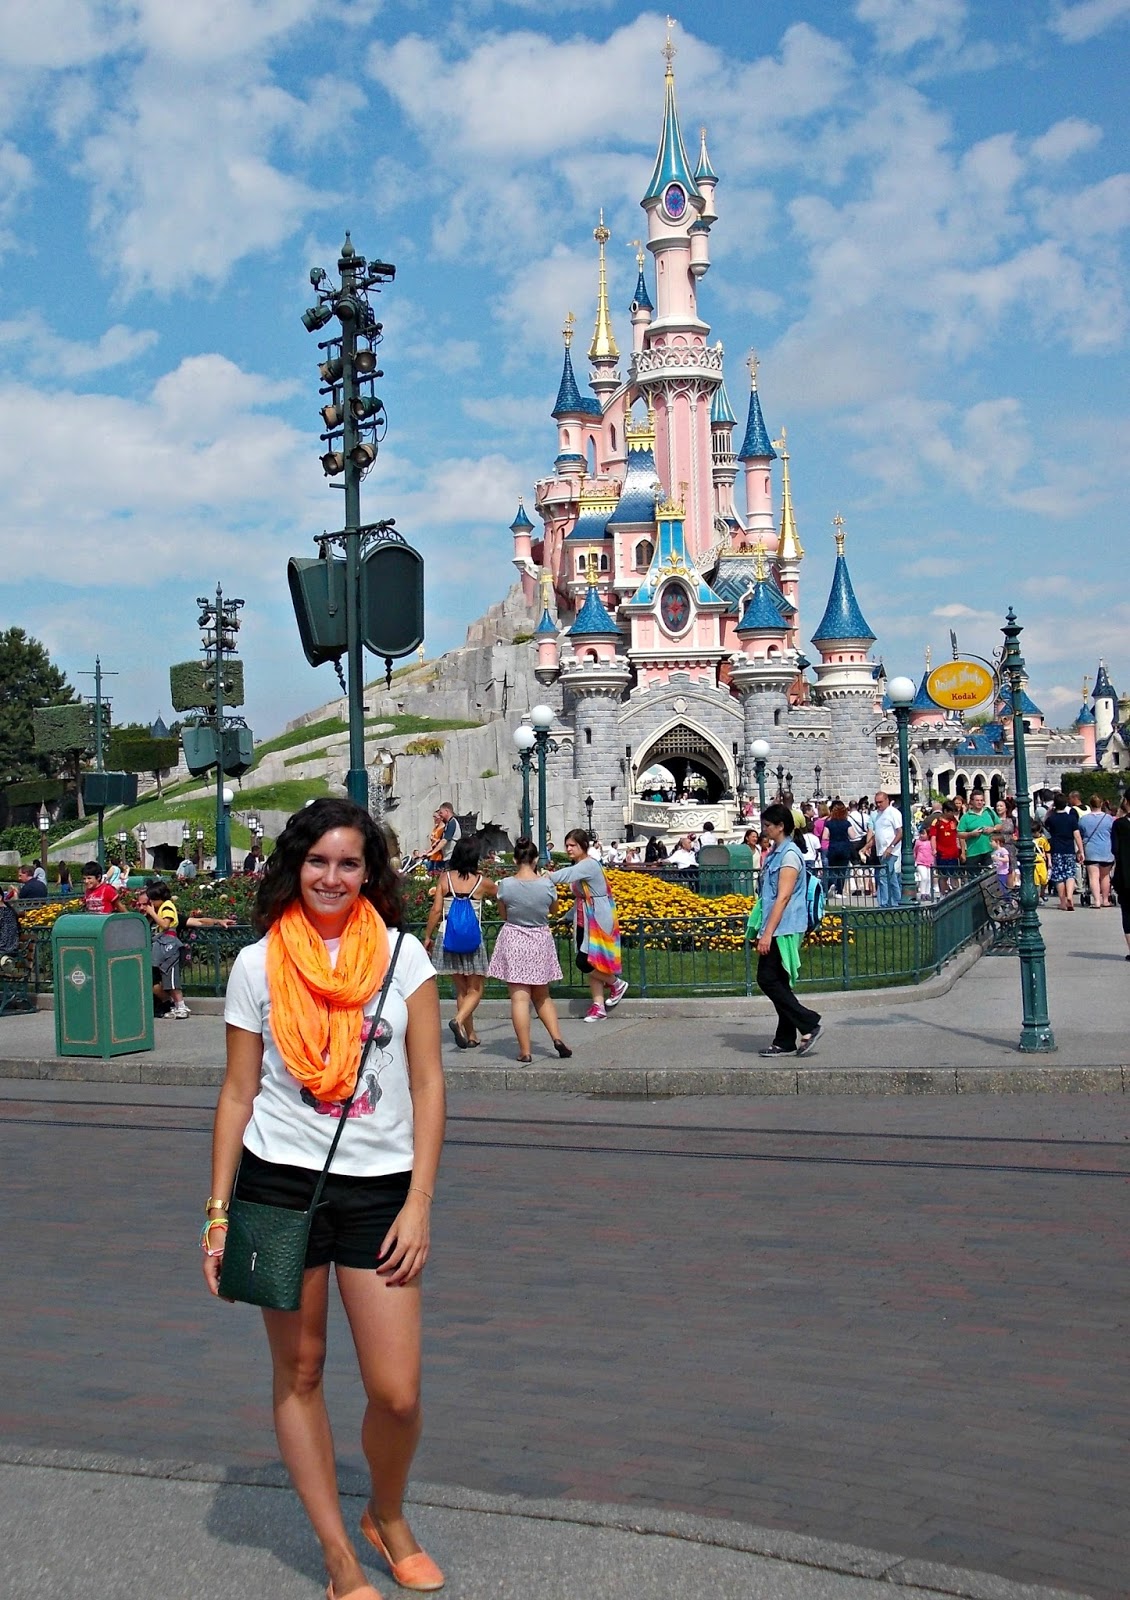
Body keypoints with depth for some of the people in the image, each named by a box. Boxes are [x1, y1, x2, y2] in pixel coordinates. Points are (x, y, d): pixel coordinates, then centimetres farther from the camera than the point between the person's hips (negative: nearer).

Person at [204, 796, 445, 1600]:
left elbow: (427, 1084, 0)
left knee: (397, 1394, -1)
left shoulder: (402, 955, 0)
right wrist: (218, 1213, 2)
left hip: (379, 1191, 0)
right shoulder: (257, 965, 0)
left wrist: (418, 1203, -6)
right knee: (298, 1375, 9)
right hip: (279, 1186, 1)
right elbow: (238, 1094, 5)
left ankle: (388, 1518, 29)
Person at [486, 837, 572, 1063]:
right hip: (540, 942, 2)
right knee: (542, 996, 19)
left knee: (520, 997, -1)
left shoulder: (506, 885, -12)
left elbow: (504, 914, 2)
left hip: (513, 942, -2)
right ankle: (557, 1038, 8)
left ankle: (525, 1051, -2)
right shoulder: (546, 885, -10)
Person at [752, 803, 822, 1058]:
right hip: (776, 930, 10)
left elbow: (783, 897, -20)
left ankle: (808, 1025, -5)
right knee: (778, 984, 9)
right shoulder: (774, 854, 16)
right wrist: (765, 931, 21)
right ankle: (785, 1042, 13)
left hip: (783, 930, -10)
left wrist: (767, 933, -23)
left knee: (768, 980, -10)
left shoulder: (789, 855, -13)